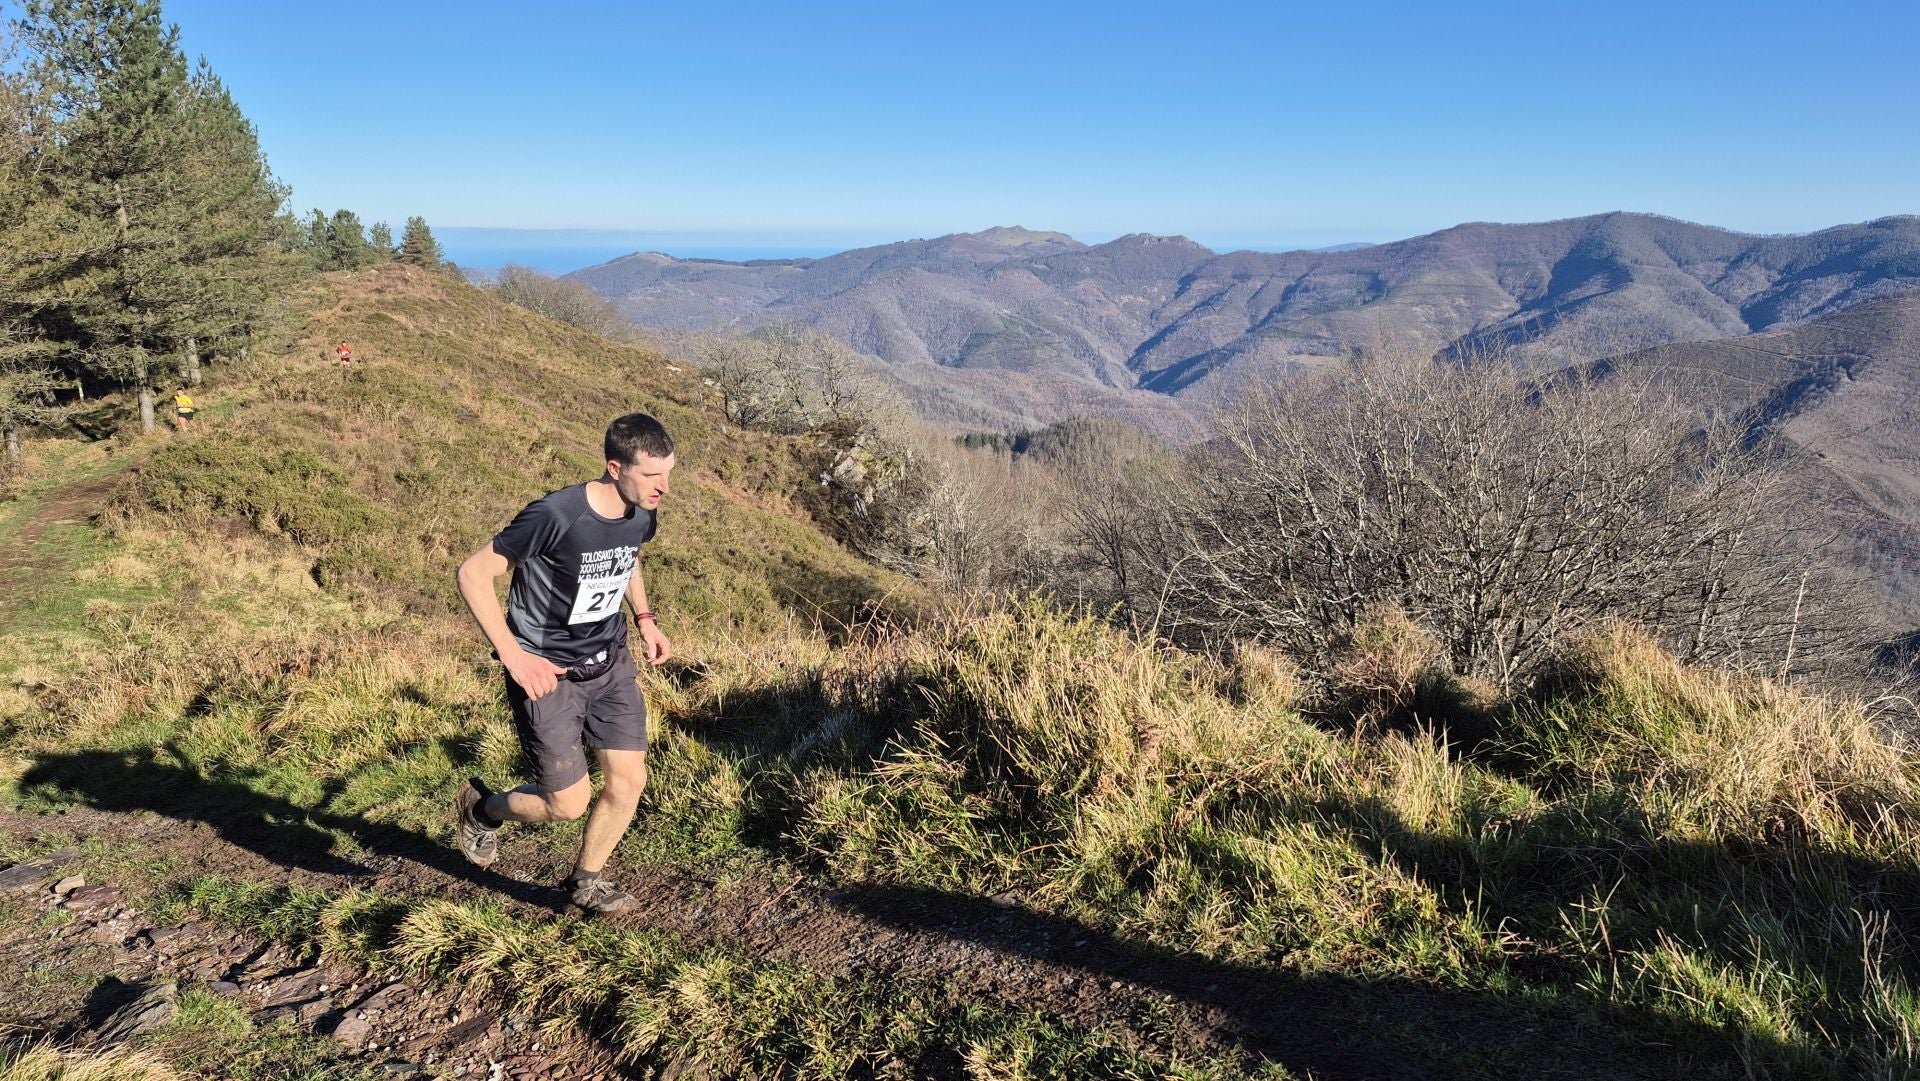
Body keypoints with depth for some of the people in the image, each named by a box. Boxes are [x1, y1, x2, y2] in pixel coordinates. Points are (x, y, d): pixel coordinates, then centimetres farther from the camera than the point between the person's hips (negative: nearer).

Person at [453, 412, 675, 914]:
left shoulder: (641, 515, -6)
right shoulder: (556, 515, -28)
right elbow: (473, 573, -20)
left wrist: (644, 618, 6)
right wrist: (513, 655, -23)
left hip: (609, 662, 6)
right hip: (546, 672, -6)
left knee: (629, 779, 4)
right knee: (569, 803, -1)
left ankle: (586, 880, 29)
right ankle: (482, 807, 30)